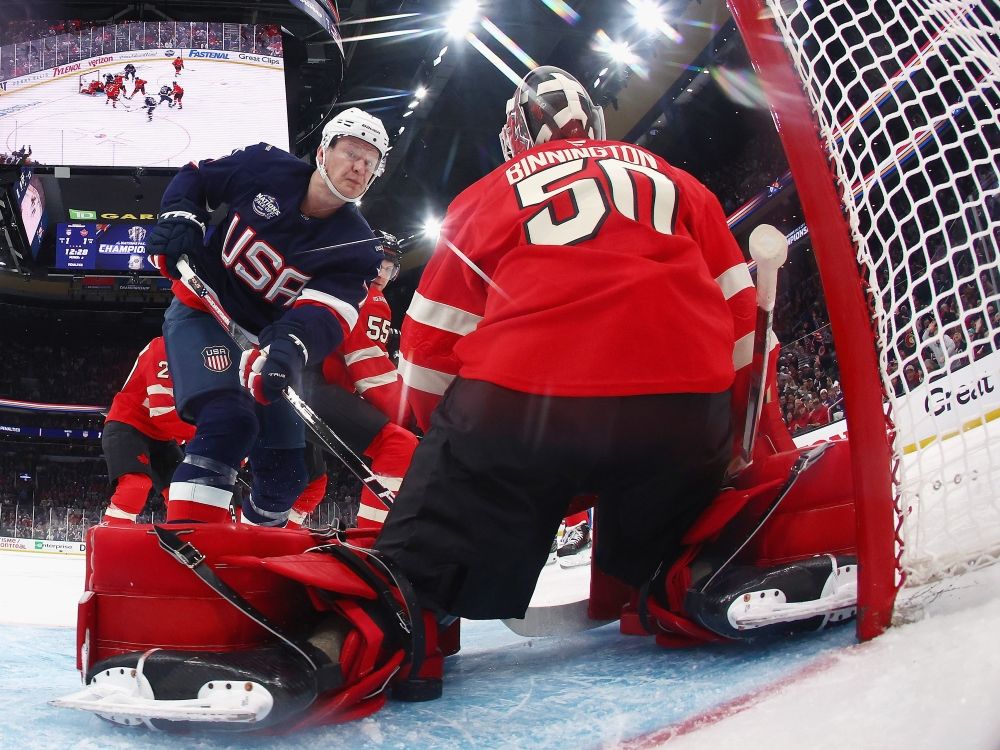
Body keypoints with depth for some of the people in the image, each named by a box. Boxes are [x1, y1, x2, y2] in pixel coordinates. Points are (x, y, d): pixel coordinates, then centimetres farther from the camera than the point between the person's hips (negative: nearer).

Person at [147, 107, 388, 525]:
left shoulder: (355, 247, -12)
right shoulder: (264, 168, -13)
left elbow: (325, 313, -28)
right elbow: (195, 176, 4)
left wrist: (290, 347, -48)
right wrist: (180, 217, -15)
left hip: (266, 336, 4)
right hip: (202, 313, -4)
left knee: (286, 469, 4)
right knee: (229, 420, -31)